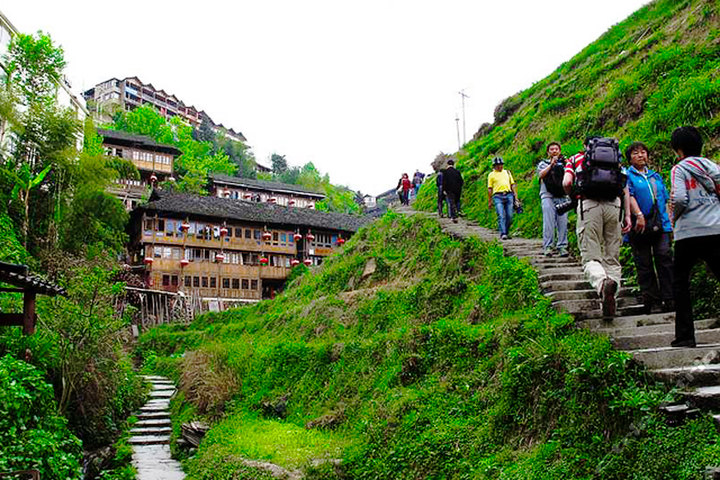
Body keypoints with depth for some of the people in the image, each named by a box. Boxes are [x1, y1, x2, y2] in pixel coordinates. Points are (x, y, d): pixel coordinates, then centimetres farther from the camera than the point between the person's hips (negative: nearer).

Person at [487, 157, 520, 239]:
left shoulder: (507, 172, 20)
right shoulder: (491, 175, 12)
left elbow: (513, 185, 19)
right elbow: (489, 189, 9)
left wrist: (516, 196, 9)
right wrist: (489, 201, 4)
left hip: (509, 195, 3)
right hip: (498, 196, -3)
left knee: (509, 216, -4)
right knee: (501, 216, -15)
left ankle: (506, 232, 11)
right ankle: (503, 234, -21)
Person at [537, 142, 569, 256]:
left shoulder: (564, 163, 20)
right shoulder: (543, 163, 16)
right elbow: (541, 175, -2)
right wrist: (551, 164, -9)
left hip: (562, 197, 2)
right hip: (548, 196, -2)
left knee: (563, 222, -4)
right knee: (548, 222, -9)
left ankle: (562, 247, -1)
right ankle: (547, 247, -8)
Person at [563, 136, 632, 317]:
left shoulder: (575, 159, 21)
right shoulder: (616, 158, 27)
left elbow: (567, 183, 3)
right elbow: (625, 188, 13)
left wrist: (573, 198, 23)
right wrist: (627, 215, 9)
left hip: (589, 204, -2)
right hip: (614, 205, 2)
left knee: (591, 257, -2)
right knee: (612, 259, 9)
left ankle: (602, 282, -35)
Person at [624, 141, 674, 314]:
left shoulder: (656, 176, 22)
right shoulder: (626, 175, 6)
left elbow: (666, 200, 23)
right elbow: (628, 195, -9)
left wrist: (670, 219, 13)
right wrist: (639, 215, -22)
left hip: (660, 223, 4)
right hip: (639, 225, -3)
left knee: (665, 257, -9)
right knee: (644, 263, 0)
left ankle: (668, 299, -7)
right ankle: (649, 300, 6)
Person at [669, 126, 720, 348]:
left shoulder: (679, 169, -1)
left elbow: (680, 198, -14)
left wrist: (674, 217, 4)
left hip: (690, 232, -4)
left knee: (680, 281, 9)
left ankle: (685, 334, 4)